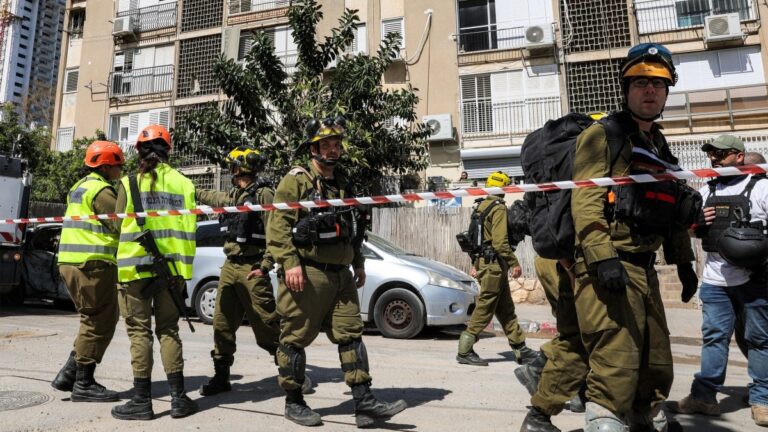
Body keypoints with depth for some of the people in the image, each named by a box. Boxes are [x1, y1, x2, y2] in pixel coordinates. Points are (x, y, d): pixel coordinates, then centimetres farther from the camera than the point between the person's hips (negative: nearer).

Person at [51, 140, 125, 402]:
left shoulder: (80, 187, 21)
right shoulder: (101, 189, -11)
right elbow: (121, 226, -15)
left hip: (71, 262, 10)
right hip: (92, 264, -10)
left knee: (92, 321, 18)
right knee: (99, 324, -3)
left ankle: (69, 374, 19)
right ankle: (83, 384, 3)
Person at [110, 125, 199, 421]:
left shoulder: (129, 183, 0)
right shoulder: (183, 183, 5)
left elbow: (119, 225, 2)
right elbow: (189, 229, 1)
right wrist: (184, 268, 5)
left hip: (136, 267, -2)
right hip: (172, 268, 2)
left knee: (140, 332, 6)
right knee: (168, 331, 11)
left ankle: (142, 401, 10)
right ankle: (178, 398, 11)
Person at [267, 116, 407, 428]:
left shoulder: (343, 185, 18)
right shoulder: (296, 181, -4)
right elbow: (278, 225, -13)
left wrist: (358, 263, 21)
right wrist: (290, 263, -21)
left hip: (340, 276, 7)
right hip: (306, 275, -7)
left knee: (351, 335, 3)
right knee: (295, 338, 3)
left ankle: (364, 402, 7)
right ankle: (293, 402, 19)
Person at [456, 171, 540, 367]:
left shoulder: (481, 206, 14)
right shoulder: (499, 208, -14)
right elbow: (500, 242, -22)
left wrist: (477, 261, 22)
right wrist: (514, 263, -16)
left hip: (483, 261, 10)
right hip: (494, 264, -10)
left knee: (506, 308, 13)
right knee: (485, 308, -3)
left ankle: (520, 349, 21)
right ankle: (465, 351, 2)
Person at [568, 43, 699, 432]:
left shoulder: (659, 147, 22)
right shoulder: (602, 135, -5)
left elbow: (674, 211, 27)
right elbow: (585, 200, -17)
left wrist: (684, 262, 25)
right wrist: (602, 258, -26)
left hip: (643, 268, 9)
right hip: (607, 266, -9)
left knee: (656, 362, 17)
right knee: (616, 363, -13)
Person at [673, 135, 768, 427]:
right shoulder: (706, 192, 15)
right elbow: (695, 231, 23)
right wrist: (698, 223, 2)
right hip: (715, 280, 4)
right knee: (713, 337, 7)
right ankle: (704, 396, 12)